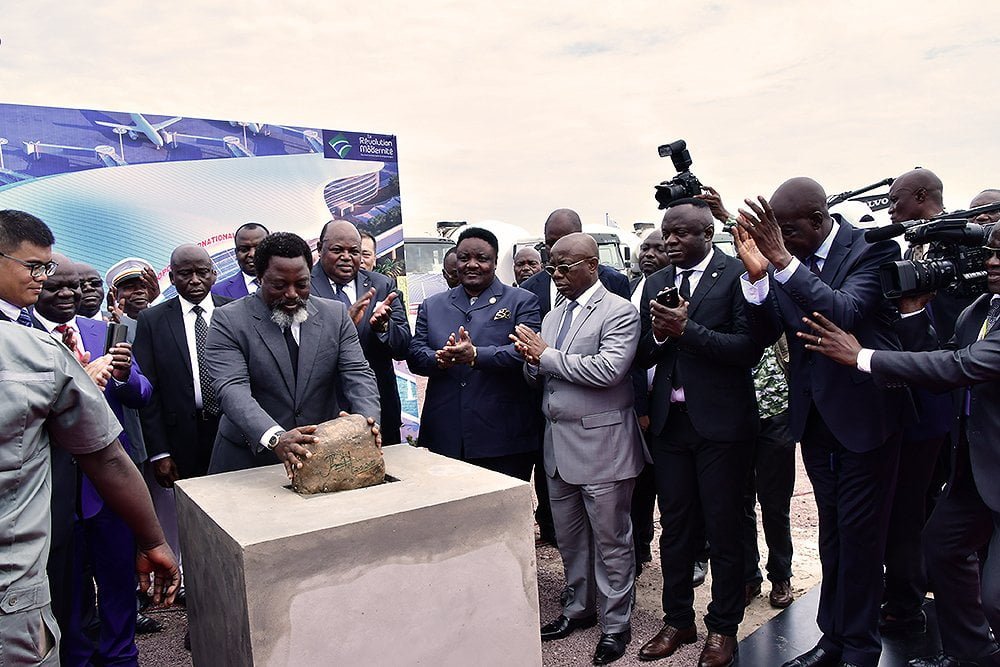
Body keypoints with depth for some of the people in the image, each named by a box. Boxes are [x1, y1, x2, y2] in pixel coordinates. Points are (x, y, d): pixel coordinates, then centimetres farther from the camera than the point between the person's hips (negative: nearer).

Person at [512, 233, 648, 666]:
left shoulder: (619, 312, -10)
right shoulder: (552, 316, 13)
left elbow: (609, 369, -24)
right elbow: (539, 377, 13)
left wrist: (547, 356, -17)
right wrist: (532, 361, -11)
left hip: (601, 445, -7)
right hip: (558, 444, 7)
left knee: (610, 540, 6)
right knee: (569, 537, 18)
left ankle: (615, 623, 24)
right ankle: (580, 606, 38)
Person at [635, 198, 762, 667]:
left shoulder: (736, 274, -7)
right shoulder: (655, 283, 10)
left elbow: (749, 347, -16)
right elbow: (643, 356, 8)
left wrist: (686, 329, -21)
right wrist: (658, 333, -13)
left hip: (720, 421, -5)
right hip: (669, 420, 5)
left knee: (723, 530, 8)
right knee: (674, 526, 15)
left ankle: (722, 628, 26)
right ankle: (678, 620, 31)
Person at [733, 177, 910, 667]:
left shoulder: (872, 251, -15)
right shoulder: (780, 256, -2)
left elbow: (845, 314, -31)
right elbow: (763, 335, -6)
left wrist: (784, 260, -37)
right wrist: (756, 274, -22)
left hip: (864, 412, -5)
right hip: (815, 415, 5)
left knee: (860, 533, 4)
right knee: (831, 529, 17)